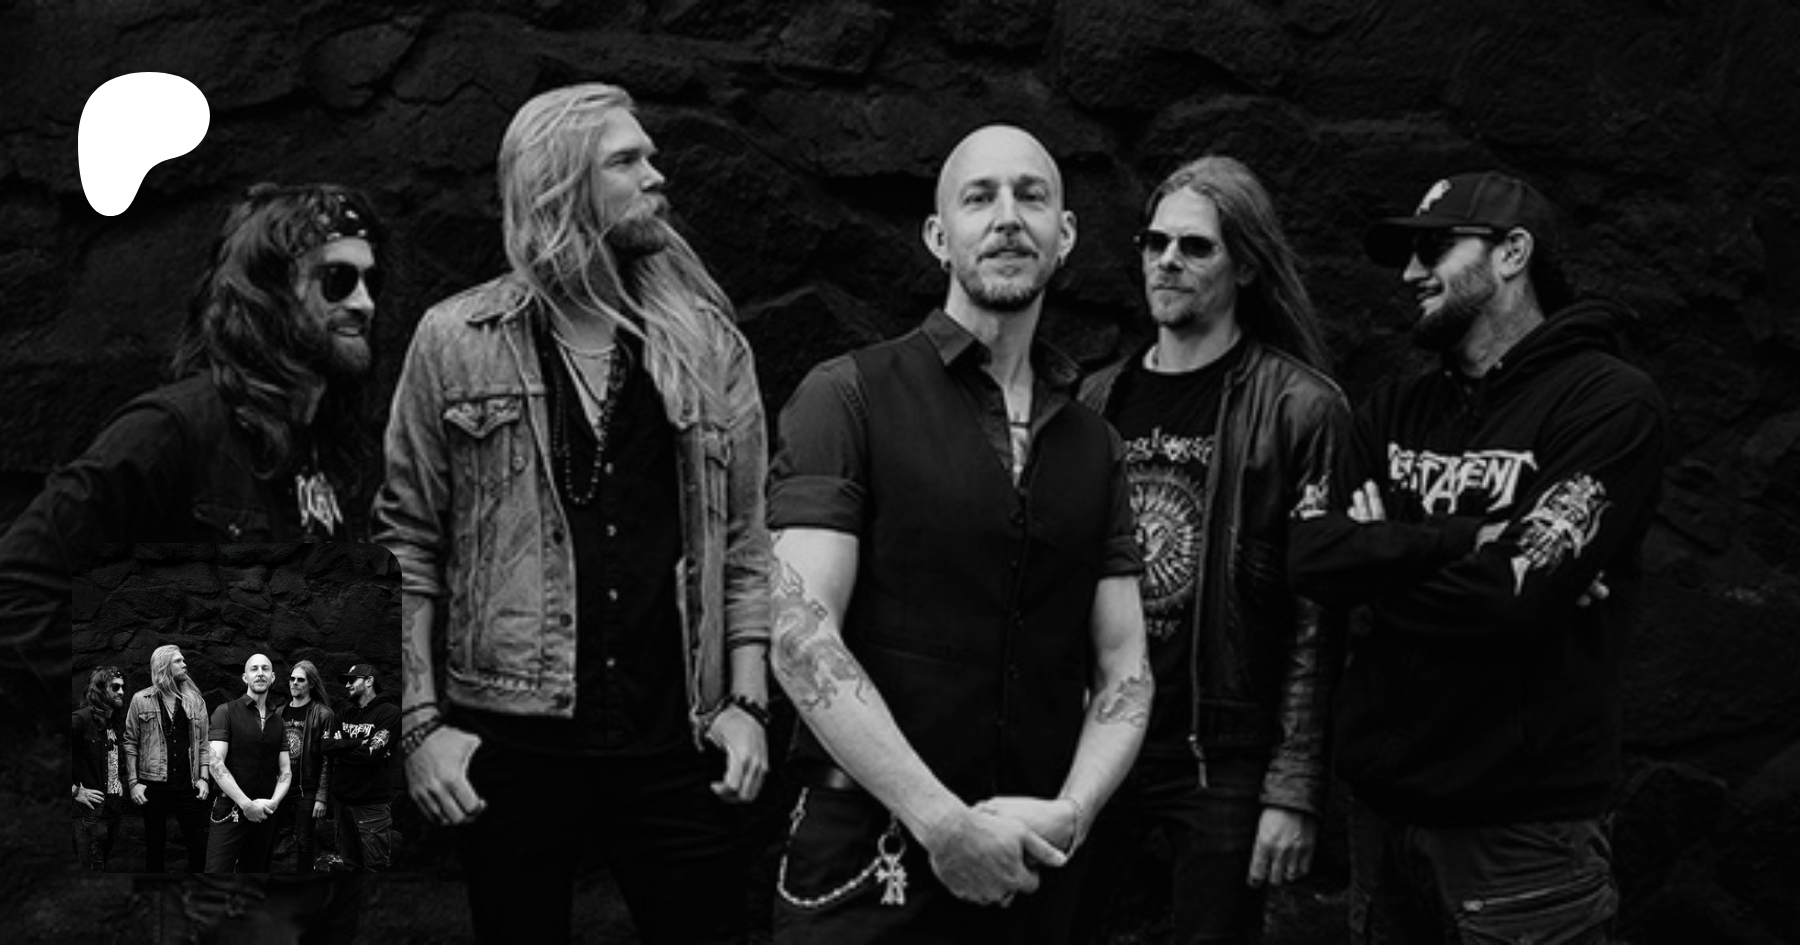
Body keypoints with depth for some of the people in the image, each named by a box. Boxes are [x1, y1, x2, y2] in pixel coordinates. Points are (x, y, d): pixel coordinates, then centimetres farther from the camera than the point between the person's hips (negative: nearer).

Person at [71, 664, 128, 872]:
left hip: (114, 809, 8)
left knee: (103, 865, 12)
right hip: (91, 811, -8)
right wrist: (75, 790, -18)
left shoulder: (115, 722, 15)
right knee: (93, 870, -7)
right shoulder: (82, 718, -12)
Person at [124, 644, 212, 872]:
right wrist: (133, 783, -6)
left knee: (199, 846, -1)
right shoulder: (141, 700, 0)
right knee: (154, 847, 8)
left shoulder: (195, 700, 7)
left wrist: (204, 778, -2)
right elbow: (130, 743, 0)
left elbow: (203, 743, 8)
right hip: (154, 786, -2)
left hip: (188, 786, 2)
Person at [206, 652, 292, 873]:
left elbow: (286, 770, 11)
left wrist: (273, 802, -9)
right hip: (231, 811, -5)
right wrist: (246, 804, -17)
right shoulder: (226, 712, -3)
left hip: (264, 814, 5)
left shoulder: (278, 720, 13)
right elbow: (216, 764, -12)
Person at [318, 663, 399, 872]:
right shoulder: (346, 713, 13)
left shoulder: (389, 713, -9)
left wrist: (340, 749, -3)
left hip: (373, 805, -7)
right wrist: (357, 743, -15)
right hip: (344, 800, 7)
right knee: (349, 866, 14)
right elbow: (326, 745, -1)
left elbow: (370, 754, -18)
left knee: (374, 868, -3)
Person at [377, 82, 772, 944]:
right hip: (508, 744, -1)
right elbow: (409, 545, 1)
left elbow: (745, 542, 7)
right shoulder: (455, 341, 1)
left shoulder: (709, 345, 7)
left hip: (674, 745, 2)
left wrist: (747, 701, -1)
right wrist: (420, 721, -6)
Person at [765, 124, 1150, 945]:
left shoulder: (1094, 446, 10)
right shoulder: (849, 397, -5)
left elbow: (1123, 668, 8)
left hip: (1029, 870, 5)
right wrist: (946, 823, -18)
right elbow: (802, 634, -13)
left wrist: (1069, 813, -10)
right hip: (867, 860, -4)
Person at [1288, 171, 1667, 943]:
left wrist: (1377, 560, -5)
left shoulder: (1609, 403, -9)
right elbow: (1308, 555, -4)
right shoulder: (1394, 411, 10)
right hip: (1381, 799, 6)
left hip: (1522, 823, -6)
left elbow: (1512, 589, -20)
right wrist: (1462, 538, -15)